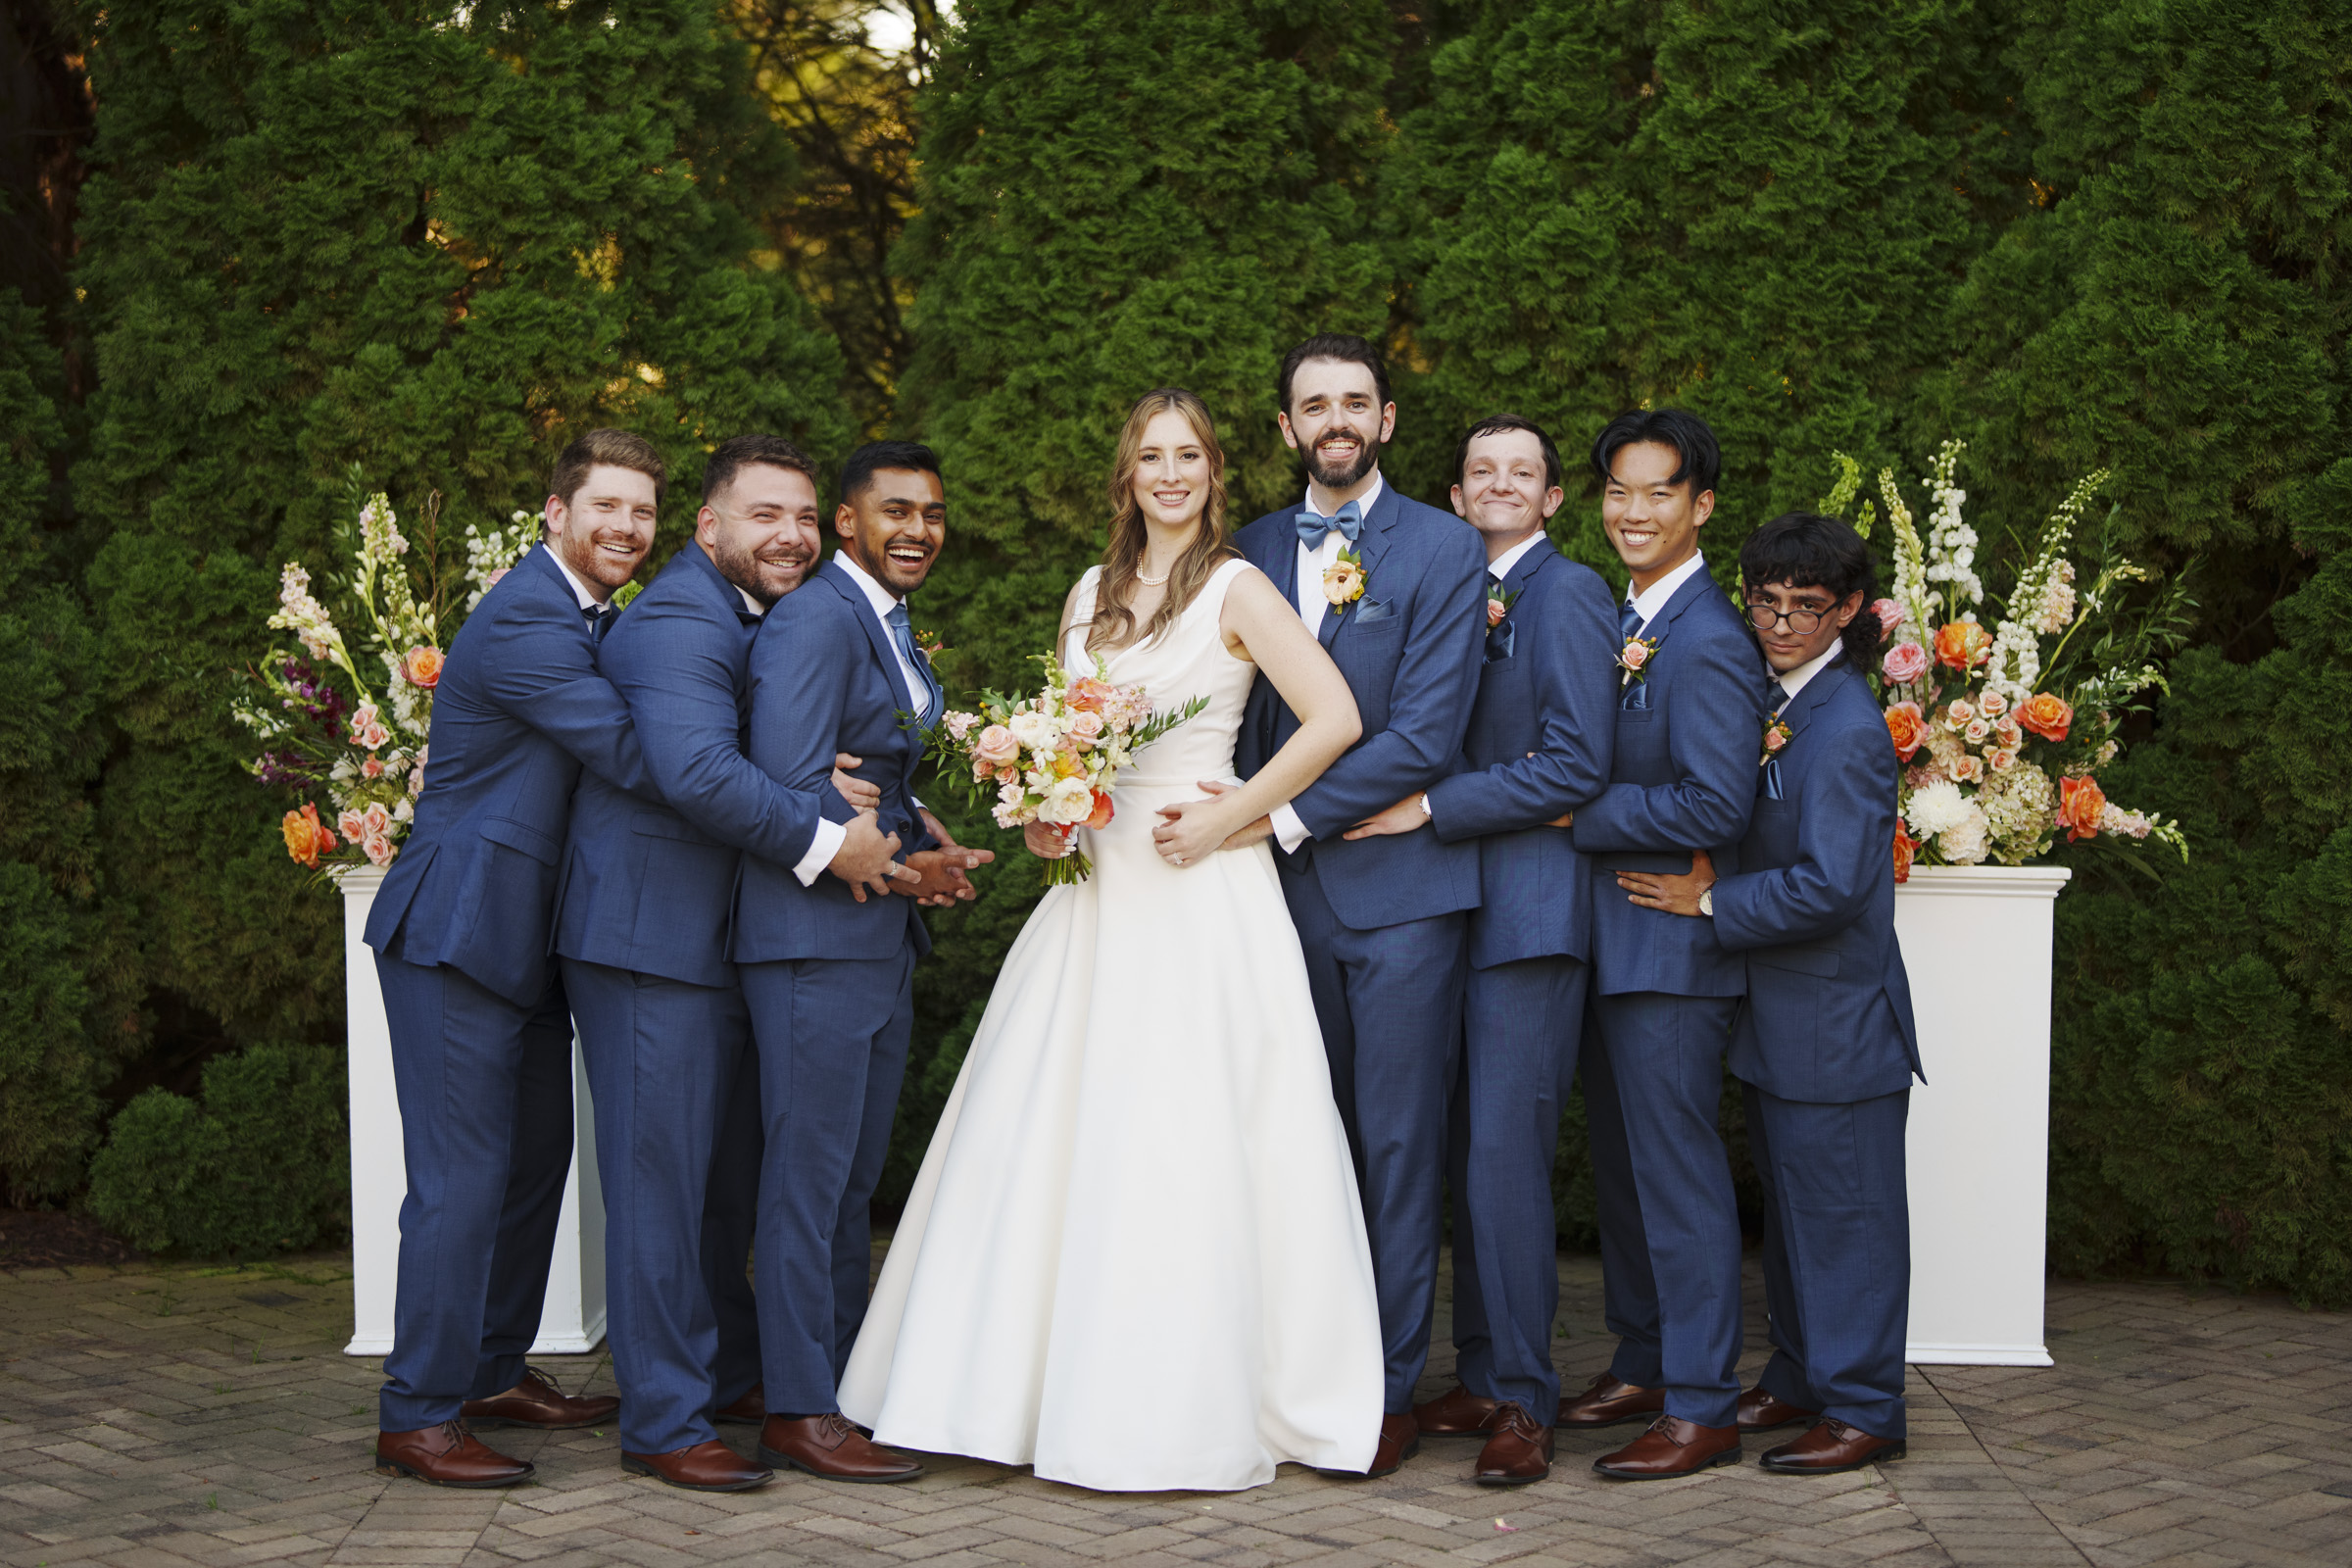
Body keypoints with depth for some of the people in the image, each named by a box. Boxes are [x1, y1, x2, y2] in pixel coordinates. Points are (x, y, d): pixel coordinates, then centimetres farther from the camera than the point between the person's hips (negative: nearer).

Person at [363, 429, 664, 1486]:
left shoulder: (592, 621, 13)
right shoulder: (523, 624, -19)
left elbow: (637, 741, 12)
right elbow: (639, 757, -26)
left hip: (526, 940, 10)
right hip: (458, 933, -10)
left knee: (536, 1159, 16)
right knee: (462, 1175, -7)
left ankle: (495, 1373, 29)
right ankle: (416, 1417, 2)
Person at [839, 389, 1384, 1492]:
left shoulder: (1236, 591, -4)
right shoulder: (1092, 595, 15)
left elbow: (1334, 719, -11)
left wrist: (1229, 818, -12)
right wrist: (1042, 812, 2)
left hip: (1198, 891, -6)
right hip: (1097, 886, 6)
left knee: (1178, 1141, -6)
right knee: (1045, 1131, 6)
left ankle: (1180, 1412, 4)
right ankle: (1025, 1377, 17)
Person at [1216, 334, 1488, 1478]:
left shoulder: (1445, 549, -3)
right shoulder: (1252, 551, 11)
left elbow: (1424, 734, -11)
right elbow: (1245, 718, 13)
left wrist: (1286, 817, -13)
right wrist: (1247, 826, -4)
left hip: (1399, 881, -4)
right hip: (1290, 886, 4)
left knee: (1397, 1144, 1)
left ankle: (1392, 1386, 9)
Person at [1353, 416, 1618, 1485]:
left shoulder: (1567, 593, -7)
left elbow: (1577, 764, -15)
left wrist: (1425, 808, -16)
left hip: (1530, 906, -8)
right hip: (1457, 904, 8)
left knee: (1506, 1151, -8)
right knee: (1470, 1151, 11)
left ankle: (1522, 1404, 0)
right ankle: (1481, 1376, 20)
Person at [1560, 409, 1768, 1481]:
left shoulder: (1709, 643, -17)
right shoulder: (1620, 619, 12)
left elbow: (1715, 806, -23)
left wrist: (1577, 814, -16)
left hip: (1671, 948, -9)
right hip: (1609, 942, 9)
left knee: (1677, 1171, -4)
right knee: (1621, 1162, 17)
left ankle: (1703, 1408, 4)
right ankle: (1642, 1365, 29)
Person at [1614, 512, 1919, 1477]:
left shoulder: (1846, 728, -19)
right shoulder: (1771, 704, 9)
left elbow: (1829, 886, -25)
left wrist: (1711, 902, -17)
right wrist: (1715, 892, -2)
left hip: (1837, 1024, -9)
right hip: (1780, 1021, 9)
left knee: (1842, 1209, 0)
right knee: (1789, 1203, 19)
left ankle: (1861, 1408, 10)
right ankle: (1799, 1379, 32)